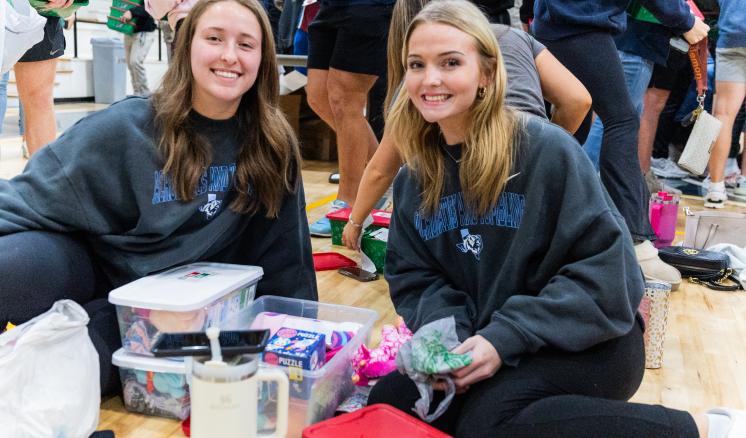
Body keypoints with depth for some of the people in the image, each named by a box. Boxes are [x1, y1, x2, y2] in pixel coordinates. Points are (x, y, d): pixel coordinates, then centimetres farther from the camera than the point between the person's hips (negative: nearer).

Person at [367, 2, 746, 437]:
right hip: (487, 343, 7)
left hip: (586, 341, -6)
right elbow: (413, 276, 4)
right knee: (388, 402, -8)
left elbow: (606, 265, -19)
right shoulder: (413, 177, 2)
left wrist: (508, 336, -25)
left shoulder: (546, 148, -17)